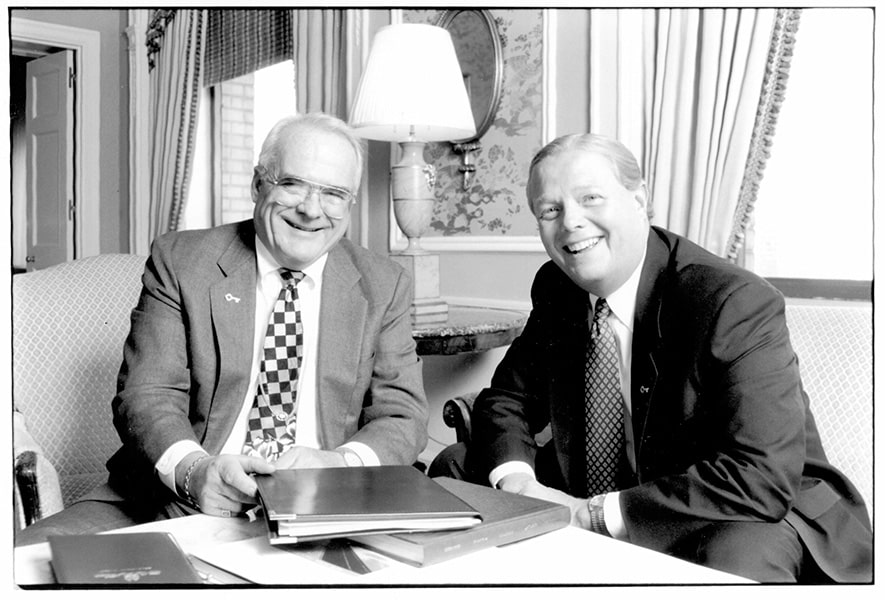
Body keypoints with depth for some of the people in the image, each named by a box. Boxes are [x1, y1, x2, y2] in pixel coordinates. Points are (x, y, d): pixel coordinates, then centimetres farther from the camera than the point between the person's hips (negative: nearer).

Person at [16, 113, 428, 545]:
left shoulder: (383, 286, 7)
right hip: (177, 500, 2)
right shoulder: (179, 261, 3)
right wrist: (193, 468, -26)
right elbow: (147, 395, -3)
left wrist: (341, 462, -20)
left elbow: (402, 418, 3)